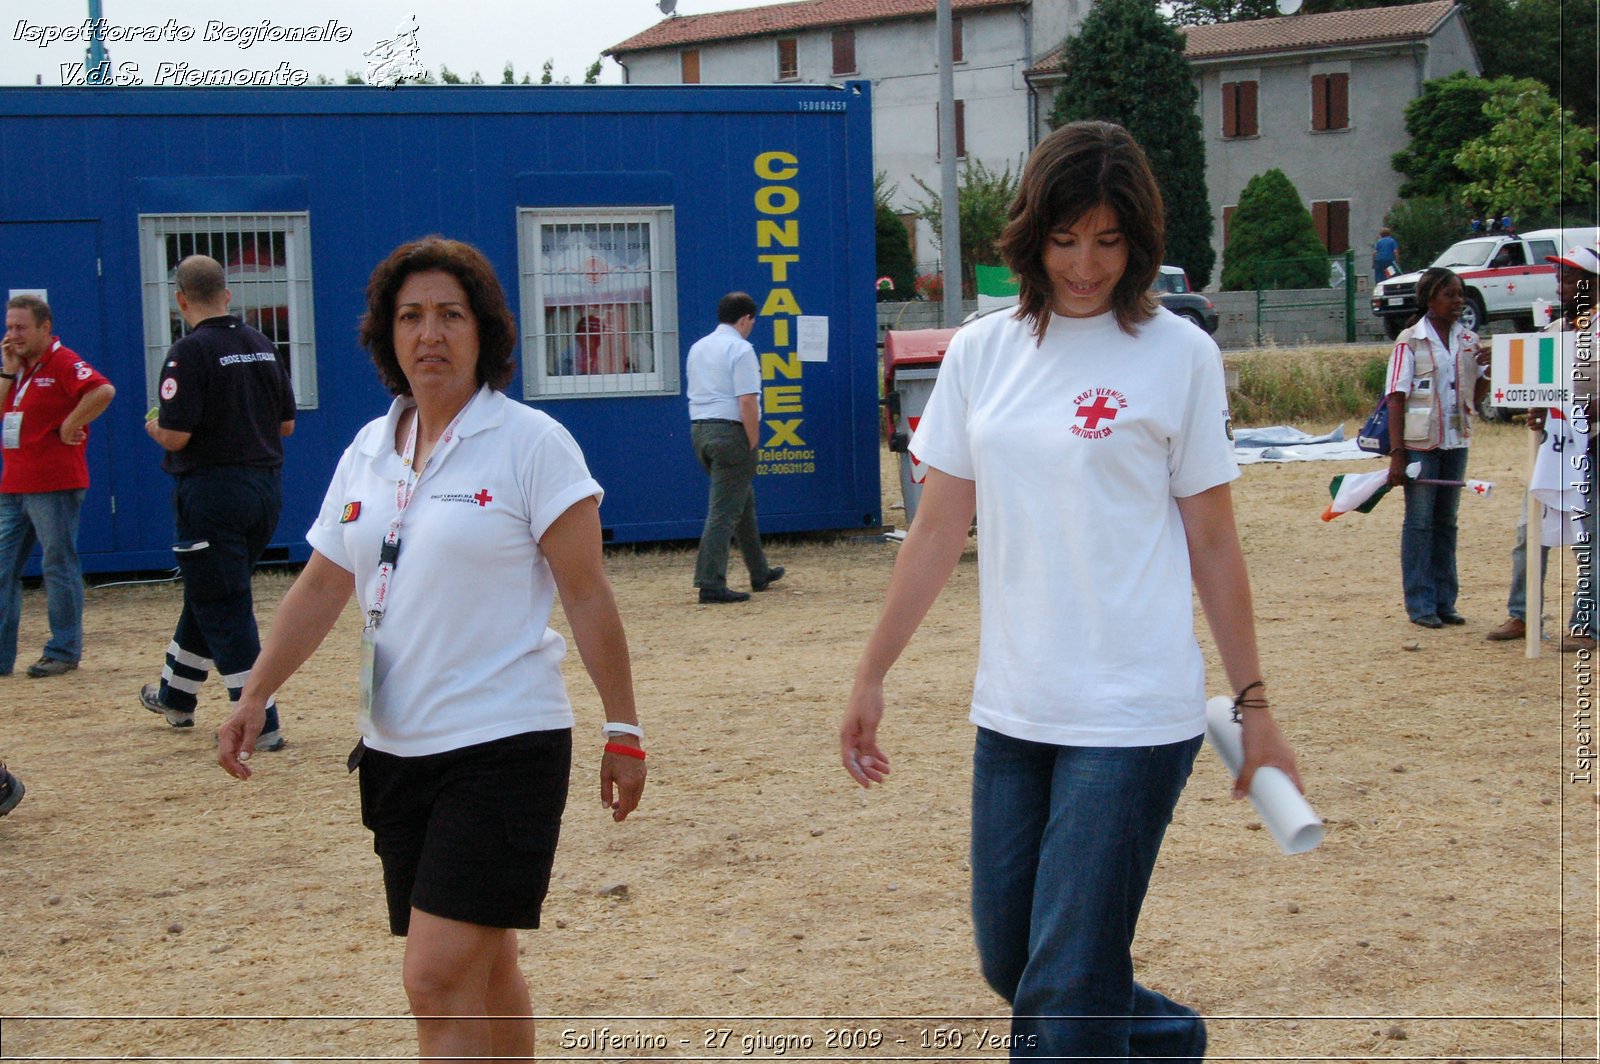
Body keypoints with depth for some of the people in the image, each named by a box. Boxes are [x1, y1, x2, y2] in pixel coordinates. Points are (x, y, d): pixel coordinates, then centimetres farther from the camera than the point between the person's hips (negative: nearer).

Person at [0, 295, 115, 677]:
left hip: (54, 487, -9)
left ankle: (63, 652, 8)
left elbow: (103, 390, -26)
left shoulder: (63, 363, -10)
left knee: (59, 567, 0)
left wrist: (70, 425, -19)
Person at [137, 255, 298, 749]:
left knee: (223, 608, -1)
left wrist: (153, 426, 3)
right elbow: (286, 423, 11)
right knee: (209, 594, 22)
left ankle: (261, 721, -4)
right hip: (266, 488, 8)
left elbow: (176, 435, -18)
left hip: (212, 491, -7)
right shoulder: (262, 347, 7)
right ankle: (176, 694, 38)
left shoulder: (190, 352, -15)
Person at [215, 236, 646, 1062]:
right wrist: (255, 697, 8)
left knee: (441, 979, -12)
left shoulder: (530, 444, -8)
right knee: (481, 967, 14)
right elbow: (322, 588, 15)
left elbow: (587, 596, -8)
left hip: (503, 742, -6)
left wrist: (621, 729, -8)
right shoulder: (368, 452, 10)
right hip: (396, 747, 6)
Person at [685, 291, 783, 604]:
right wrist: (753, 444, -11)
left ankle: (760, 573, 30)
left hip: (699, 429, 9)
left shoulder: (697, 348, 15)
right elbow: (747, 403, -18)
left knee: (743, 500, 20)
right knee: (724, 510, -7)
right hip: (730, 432, -9)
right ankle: (711, 583, -10)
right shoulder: (740, 349, -11)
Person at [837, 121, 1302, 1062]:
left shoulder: (1178, 353, -4)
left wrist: (1255, 704, 0)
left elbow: (1213, 544, -1)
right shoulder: (981, 352, 7)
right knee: (1008, 959, 15)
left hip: (1135, 718, -5)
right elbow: (939, 531, 11)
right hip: (1012, 711, 5)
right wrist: (872, 676, 10)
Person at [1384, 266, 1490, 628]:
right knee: (1419, 523, 0)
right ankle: (1420, 605, 5)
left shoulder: (1469, 340, 8)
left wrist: (1489, 368, -7)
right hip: (1420, 443, -5)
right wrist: (1397, 453, -14)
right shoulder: (1411, 341, -7)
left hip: (1456, 441, 5)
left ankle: (1444, 601, 18)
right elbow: (1396, 399, -8)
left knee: (1446, 522, 11)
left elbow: (1476, 397, 14)